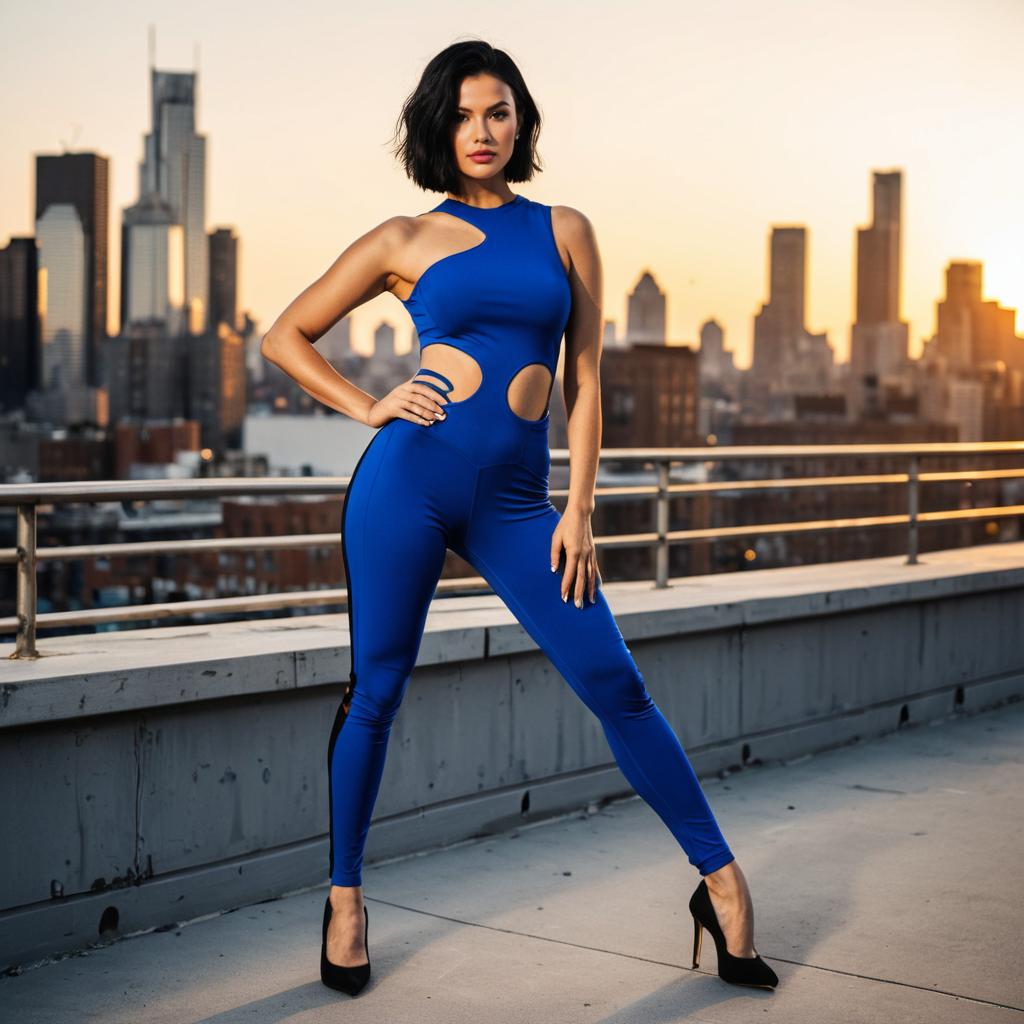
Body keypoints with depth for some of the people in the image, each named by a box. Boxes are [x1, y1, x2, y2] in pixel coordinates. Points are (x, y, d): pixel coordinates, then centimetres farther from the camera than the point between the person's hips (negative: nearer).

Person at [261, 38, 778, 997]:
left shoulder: (566, 232, 11)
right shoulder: (404, 240, 7)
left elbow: (584, 383, 9)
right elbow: (284, 336, 13)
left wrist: (578, 510, 2)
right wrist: (366, 407, 1)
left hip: (515, 500, 1)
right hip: (409, 477, -1)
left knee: (615, 683, -2)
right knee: (375, 692, 6)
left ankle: (720, 881, 9)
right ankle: (345, 895, 24)